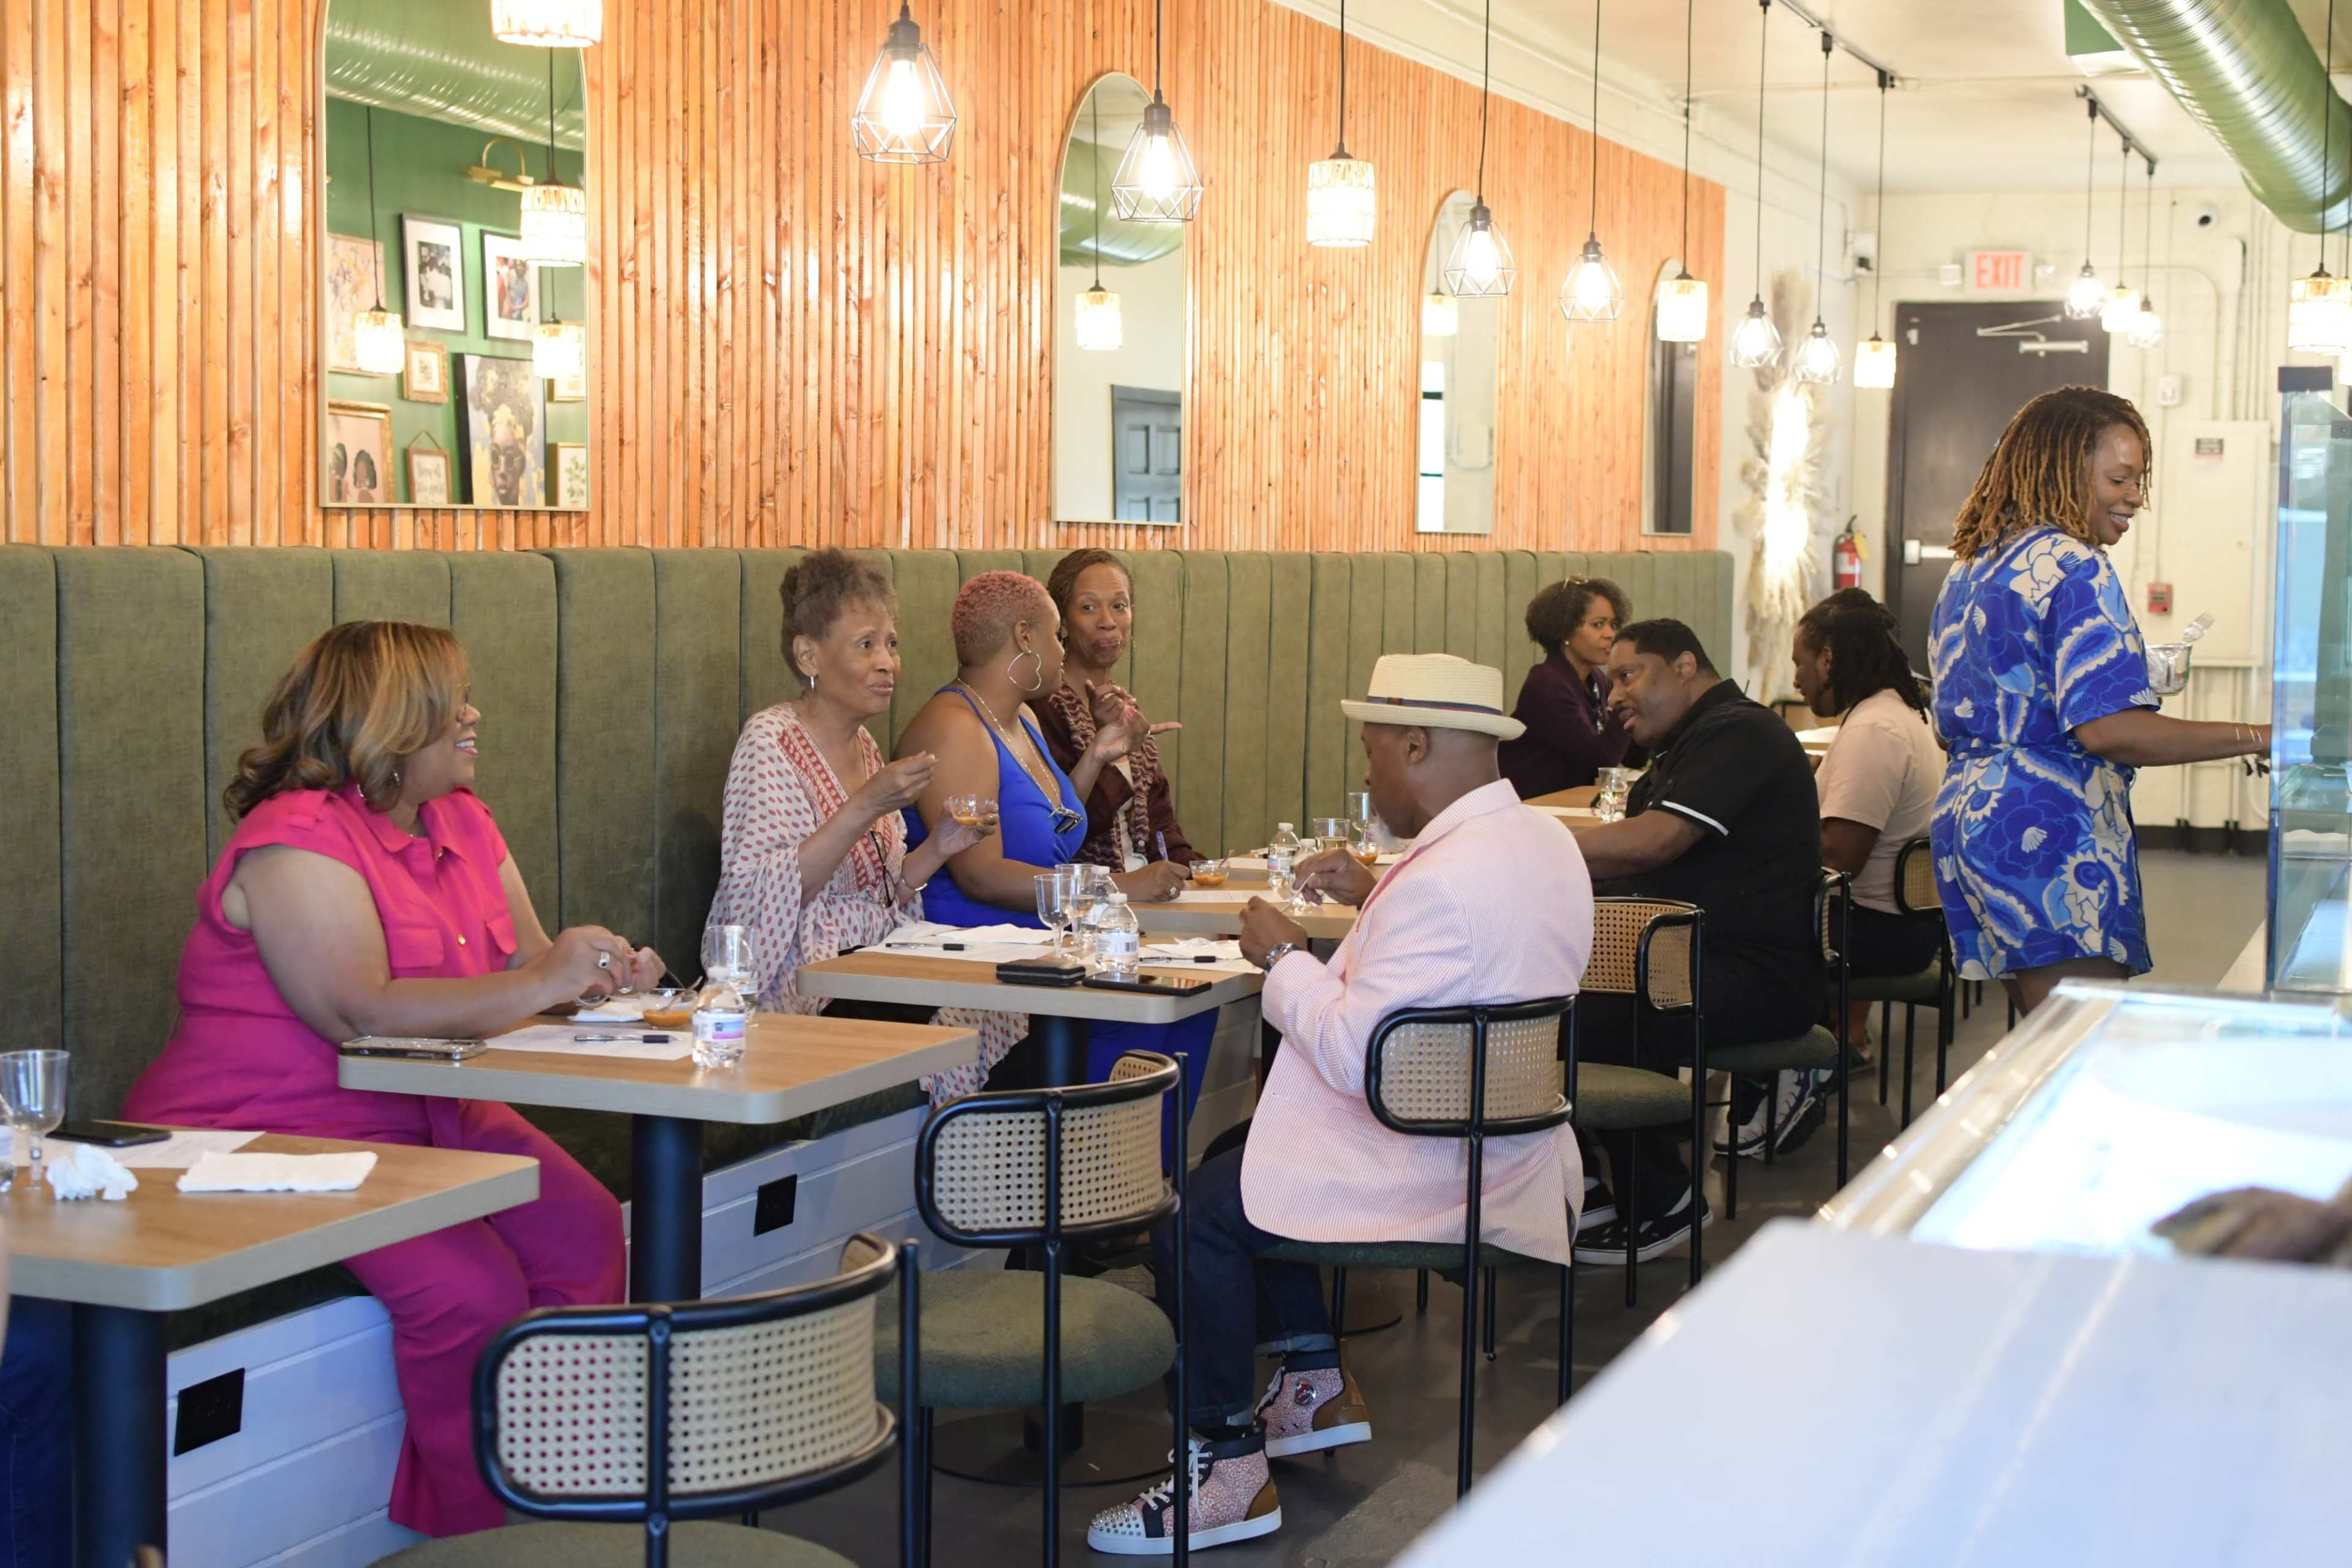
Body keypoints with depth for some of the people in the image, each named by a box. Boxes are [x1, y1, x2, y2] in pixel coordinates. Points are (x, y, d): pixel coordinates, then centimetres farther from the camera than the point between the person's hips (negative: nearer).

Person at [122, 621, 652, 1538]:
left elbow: (526, 966, 11)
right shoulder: (296, 839, -16)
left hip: (424, 1117, 8)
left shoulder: (461, 823, 13)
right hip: (272, 1134, -8)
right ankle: (488, 1532, -8)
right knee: (471, 1286, -27)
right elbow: (360, 1012, -26)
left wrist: (602, 971, -12)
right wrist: (538, 984, -25)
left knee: (585, 1232, -14)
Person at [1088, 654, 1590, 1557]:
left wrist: (1284, 957, -11)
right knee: (1248, 1159, 24)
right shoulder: (1545, 843, 6)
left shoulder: (1444, 882, -27)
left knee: (1193, 1210, -9)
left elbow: (1351, 1055, -26)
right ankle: (1315, 1383, 27)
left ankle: (1231, 1471, -2)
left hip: (1433, 1177, -11)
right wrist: (1374, 900, 13)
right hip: (1504, 1140, 11)